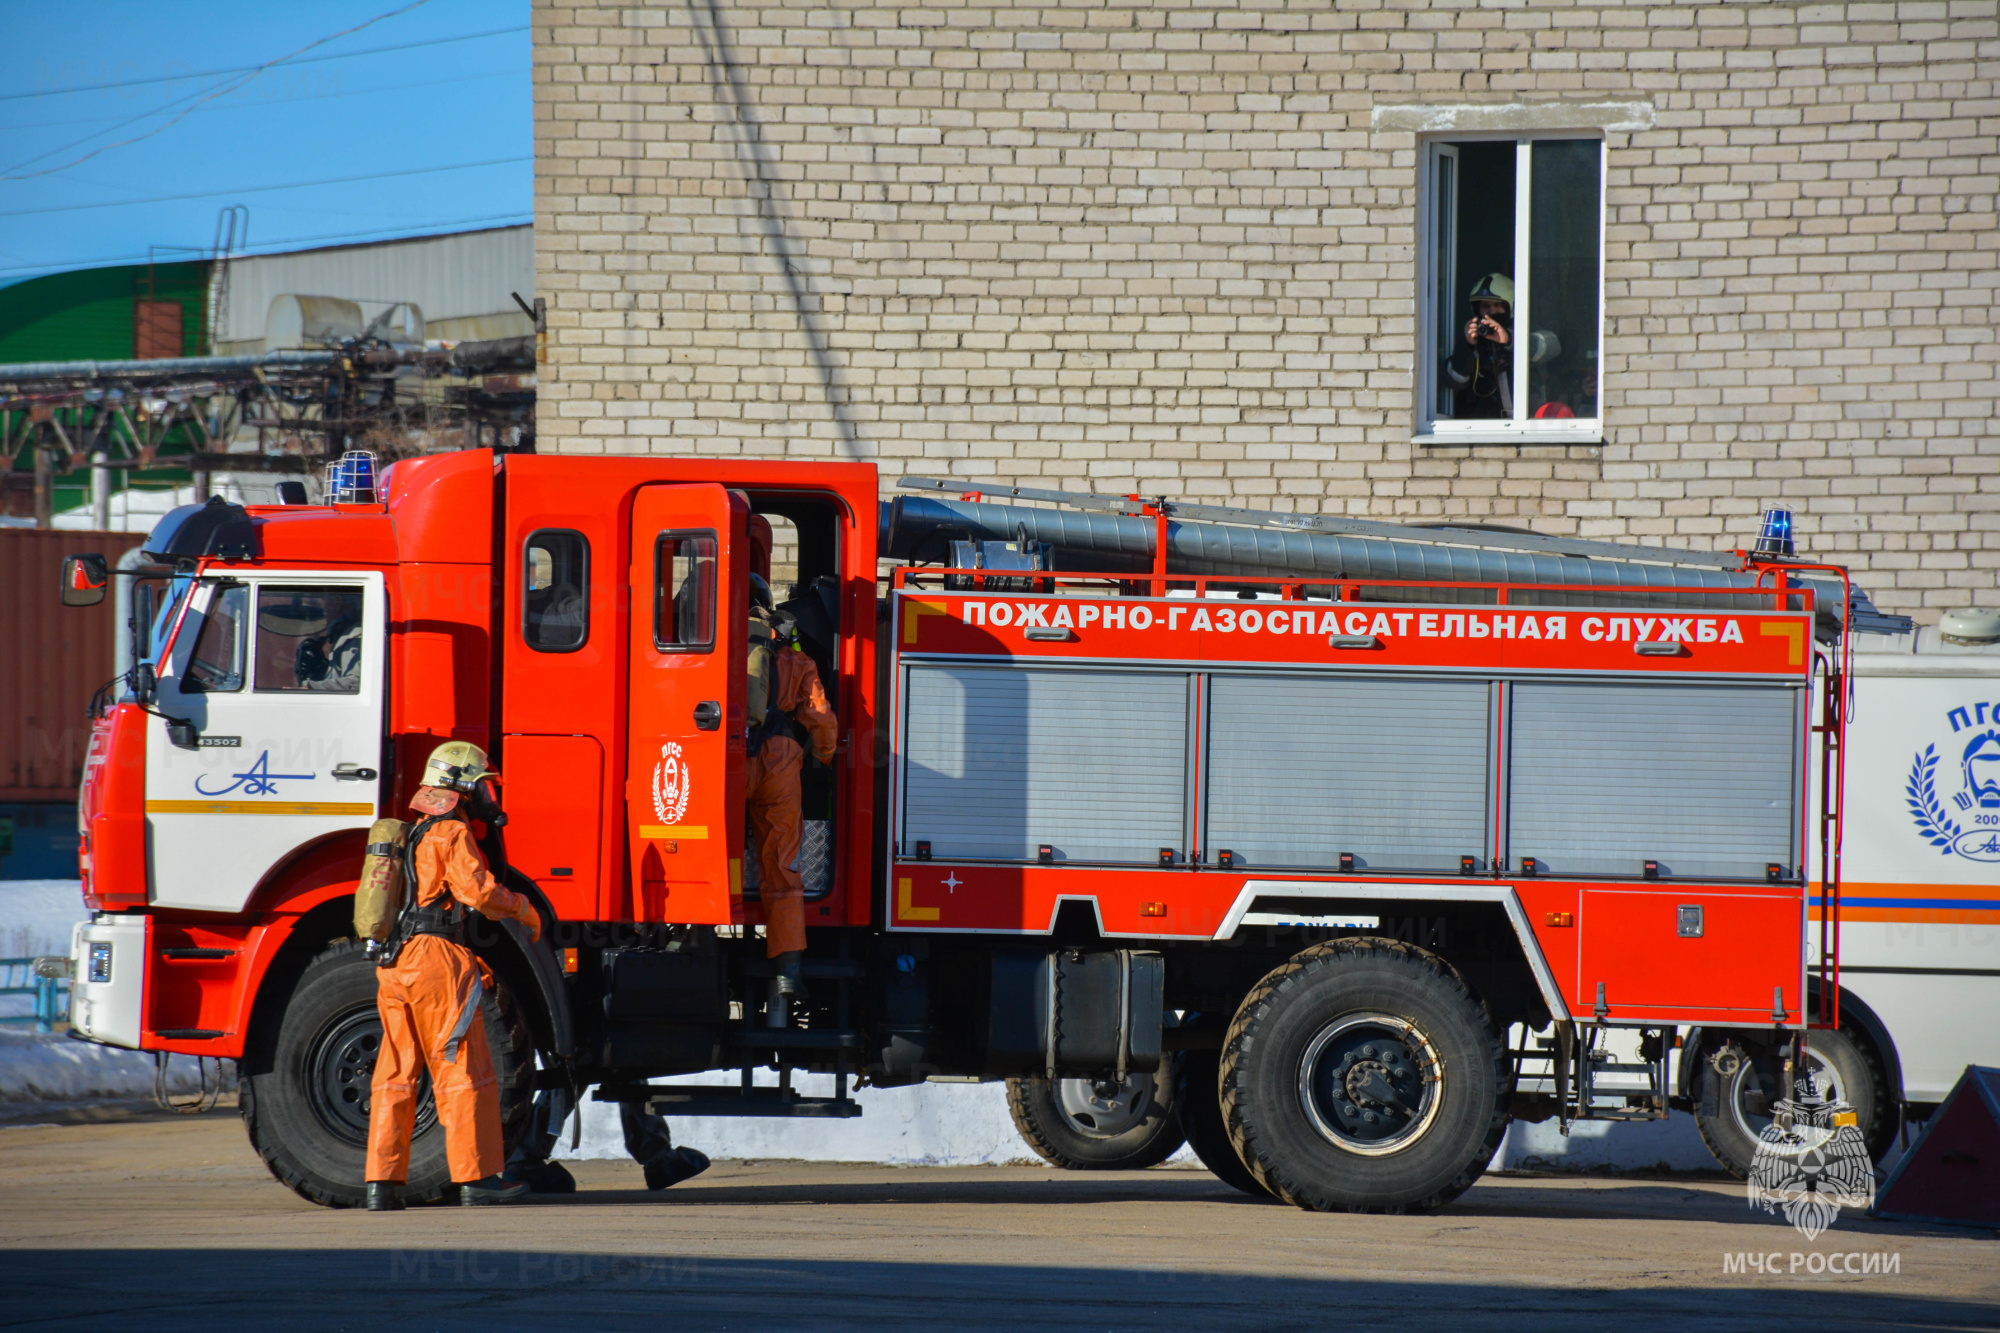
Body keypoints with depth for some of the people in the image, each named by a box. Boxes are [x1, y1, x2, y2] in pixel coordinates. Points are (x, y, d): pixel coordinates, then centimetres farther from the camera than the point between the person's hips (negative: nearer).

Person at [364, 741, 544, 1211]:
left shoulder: (408, 833, 22)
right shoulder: (451, 832, -7)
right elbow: (478, 890, -19)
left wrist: (472, 960, 27)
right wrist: (524, 911, -2)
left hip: (392, 966, 9)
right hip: (437, 963, -9)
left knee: (395, 1075, 7)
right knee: (464, 1070, -2)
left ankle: (383, 1182, 4)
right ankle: (476, 1176, -2)